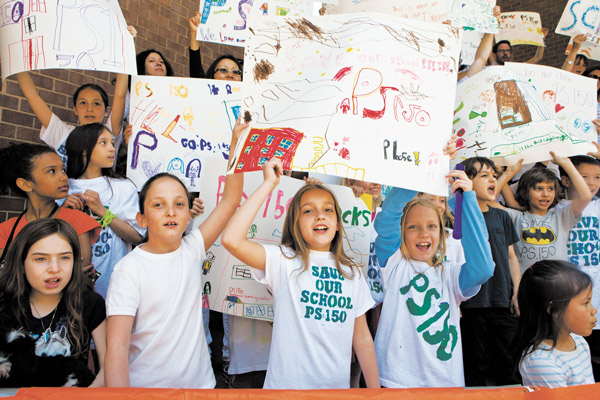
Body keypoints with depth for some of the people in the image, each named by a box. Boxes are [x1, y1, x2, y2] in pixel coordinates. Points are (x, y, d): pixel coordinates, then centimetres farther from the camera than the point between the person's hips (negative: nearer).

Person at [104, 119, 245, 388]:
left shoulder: (192, 250, -3)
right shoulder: (129, 269, -15)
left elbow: (230, 199, -6)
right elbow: (117, 347, -19)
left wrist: (236, 143, -10)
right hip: (145, 387, -4)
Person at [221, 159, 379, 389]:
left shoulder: (351, 272, 4)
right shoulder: (284, 261, -9)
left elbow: (362, 337, 7)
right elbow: (231, 239, -25)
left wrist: (375, 390, 5)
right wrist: (269, 184, -20)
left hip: (338, 386, 4)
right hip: (288, 385, -3)